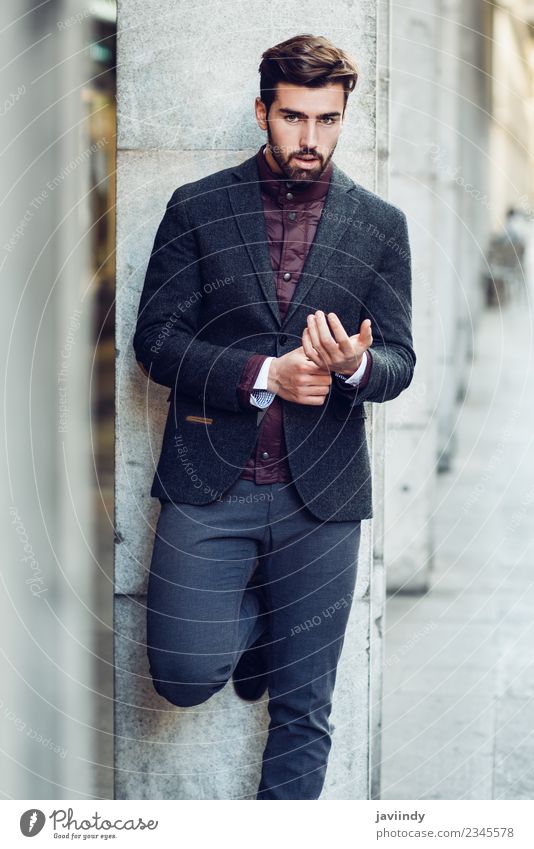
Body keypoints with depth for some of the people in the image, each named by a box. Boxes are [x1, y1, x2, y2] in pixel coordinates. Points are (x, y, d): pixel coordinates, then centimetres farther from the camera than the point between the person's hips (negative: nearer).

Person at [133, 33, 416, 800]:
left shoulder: (380, 225, 6)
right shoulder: (197, 208, 3)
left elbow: (399, 363, 5)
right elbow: (155, 339, -2)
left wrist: (354, 363, -20)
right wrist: (263, 374, -16)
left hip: (322, 491, 1)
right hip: (208, 481, -1)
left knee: (303, 709, 5)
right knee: (186, 674, -5)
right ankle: (252, 621, 27)